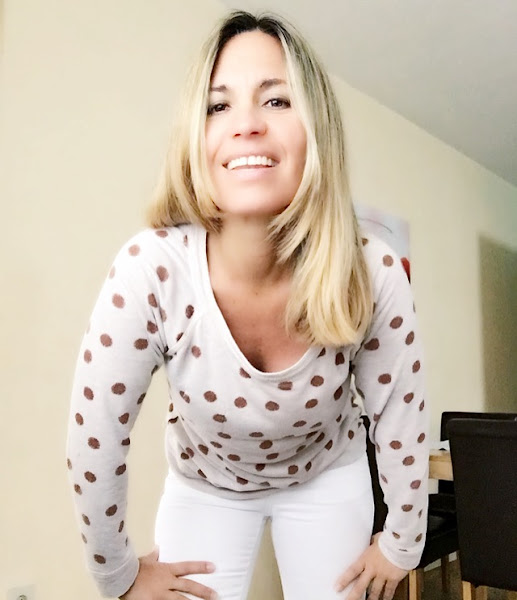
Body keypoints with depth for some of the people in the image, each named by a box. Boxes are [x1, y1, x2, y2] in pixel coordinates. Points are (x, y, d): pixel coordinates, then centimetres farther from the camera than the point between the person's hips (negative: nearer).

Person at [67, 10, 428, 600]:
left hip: (327, 478, 1)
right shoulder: (150, 271, -33)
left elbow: (400, 420, -13)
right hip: (204, 487, 0)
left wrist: (400, 545, 0)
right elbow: (94, 441, -21)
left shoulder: (374, 276, -29)